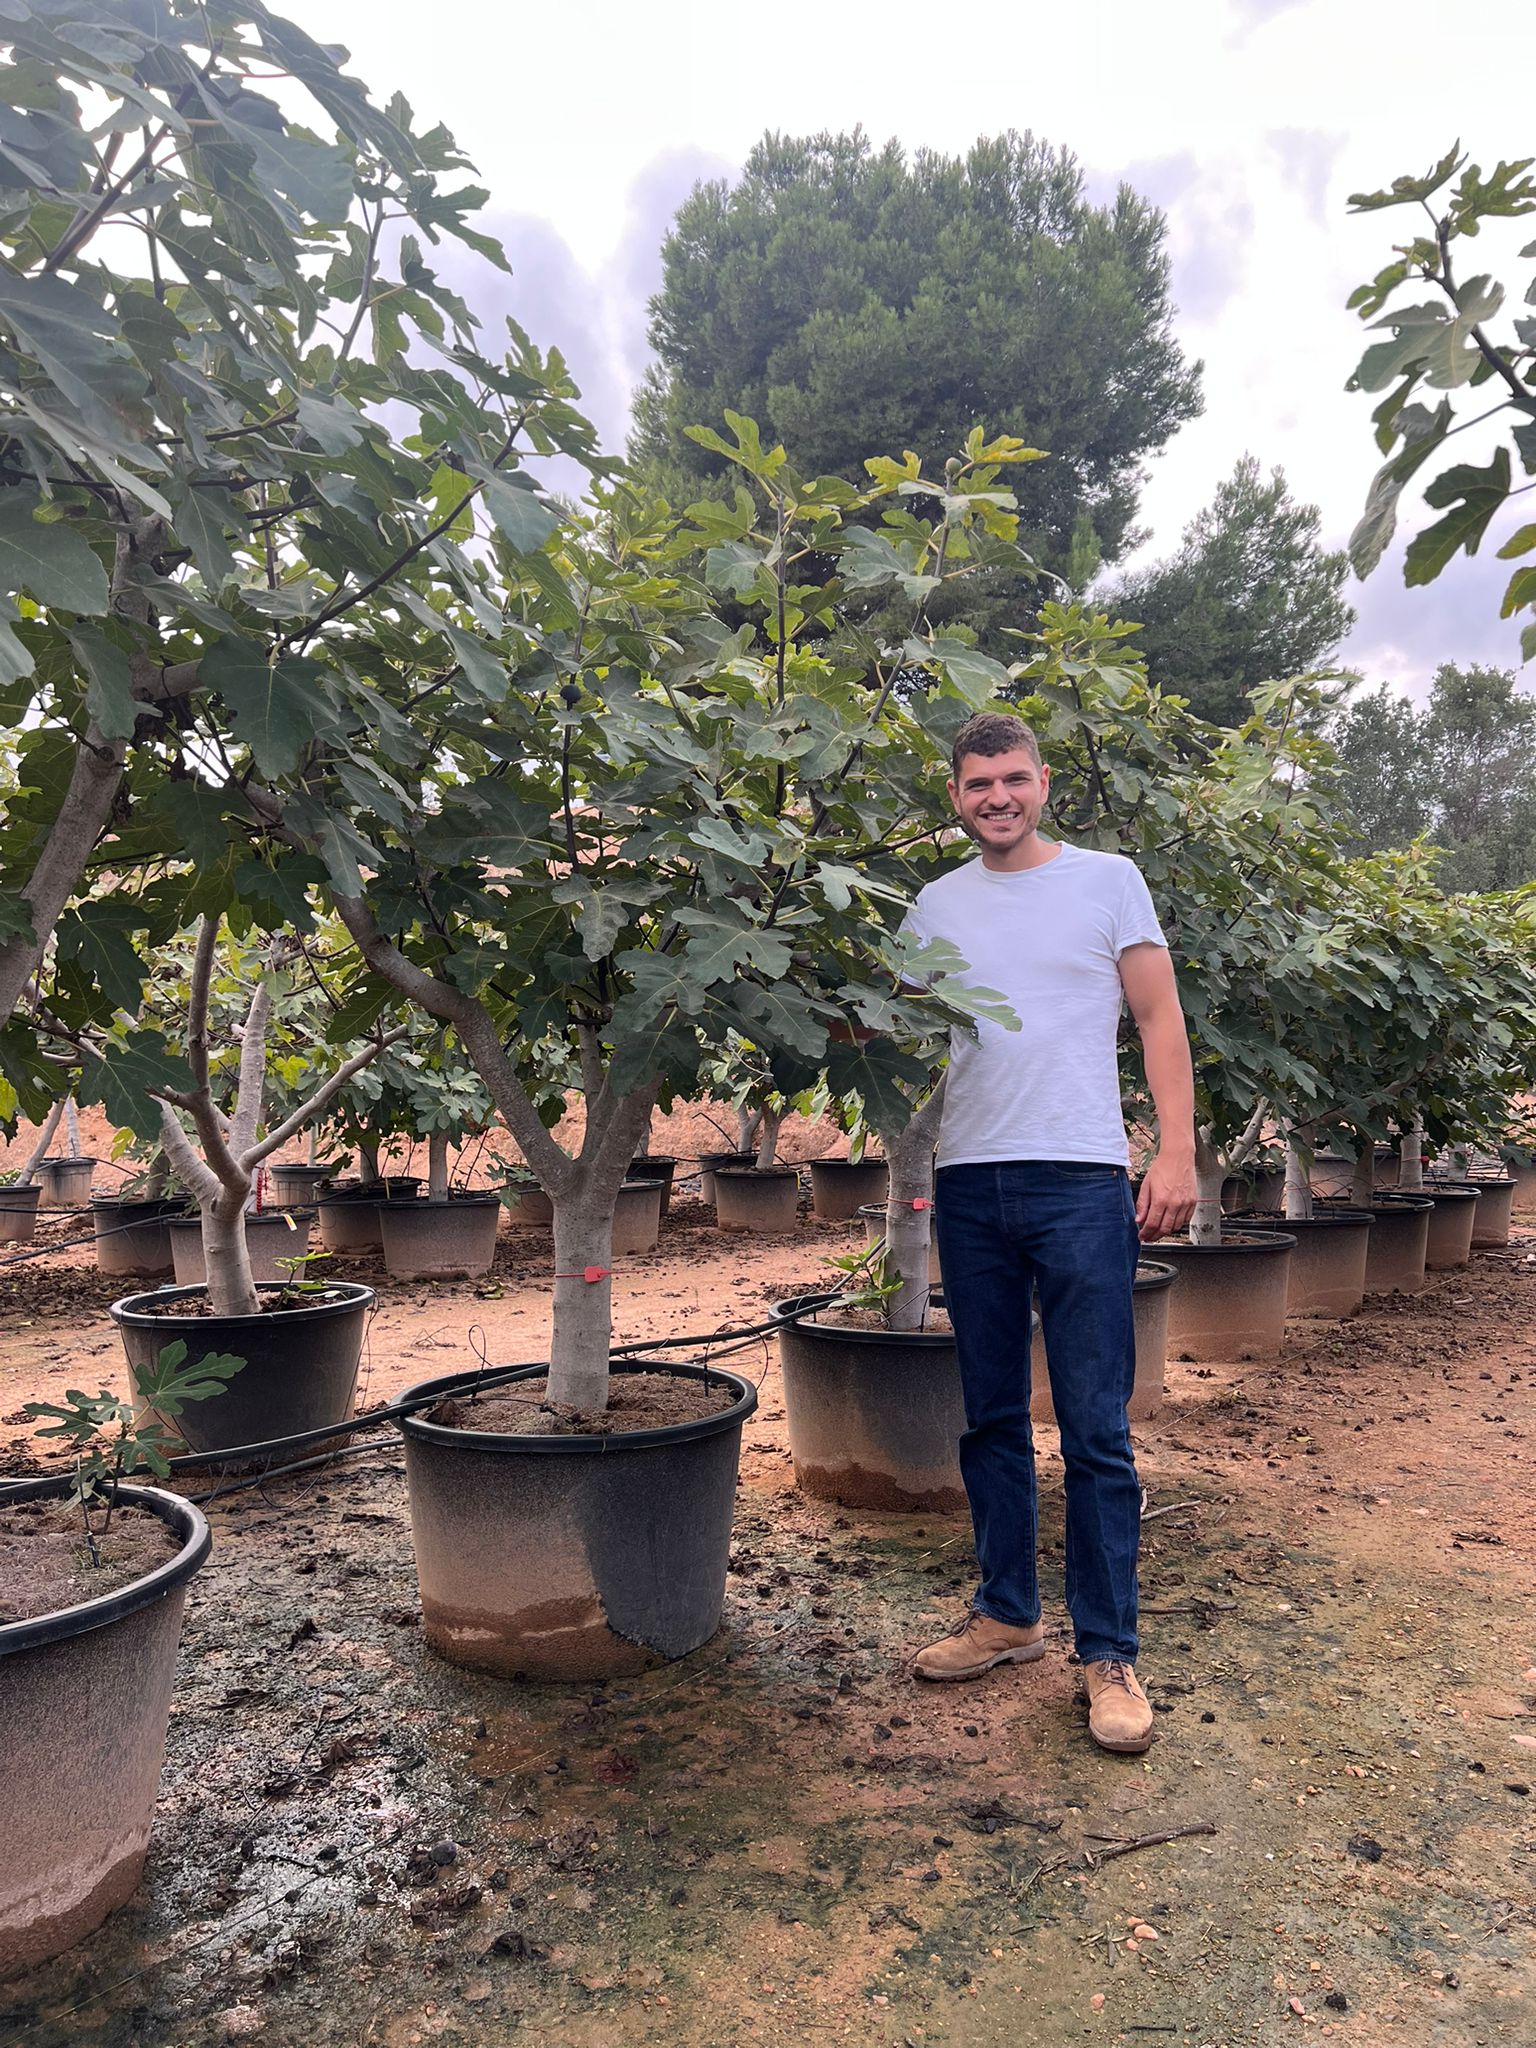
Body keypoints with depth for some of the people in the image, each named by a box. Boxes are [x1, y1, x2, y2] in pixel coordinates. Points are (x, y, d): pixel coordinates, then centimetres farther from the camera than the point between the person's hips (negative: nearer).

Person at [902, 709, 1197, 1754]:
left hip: (1080, 1178, -3)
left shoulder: (1107, 880, 4)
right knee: (992, 1417, 12)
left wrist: (1178, 1153, -8)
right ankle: (1007, 1613, 27)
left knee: (1095, 1429, -1)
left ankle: (1109, 1652, 11)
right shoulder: (936, 905, 13)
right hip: (969, 1183, 4)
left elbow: (1161, 1018, 1)